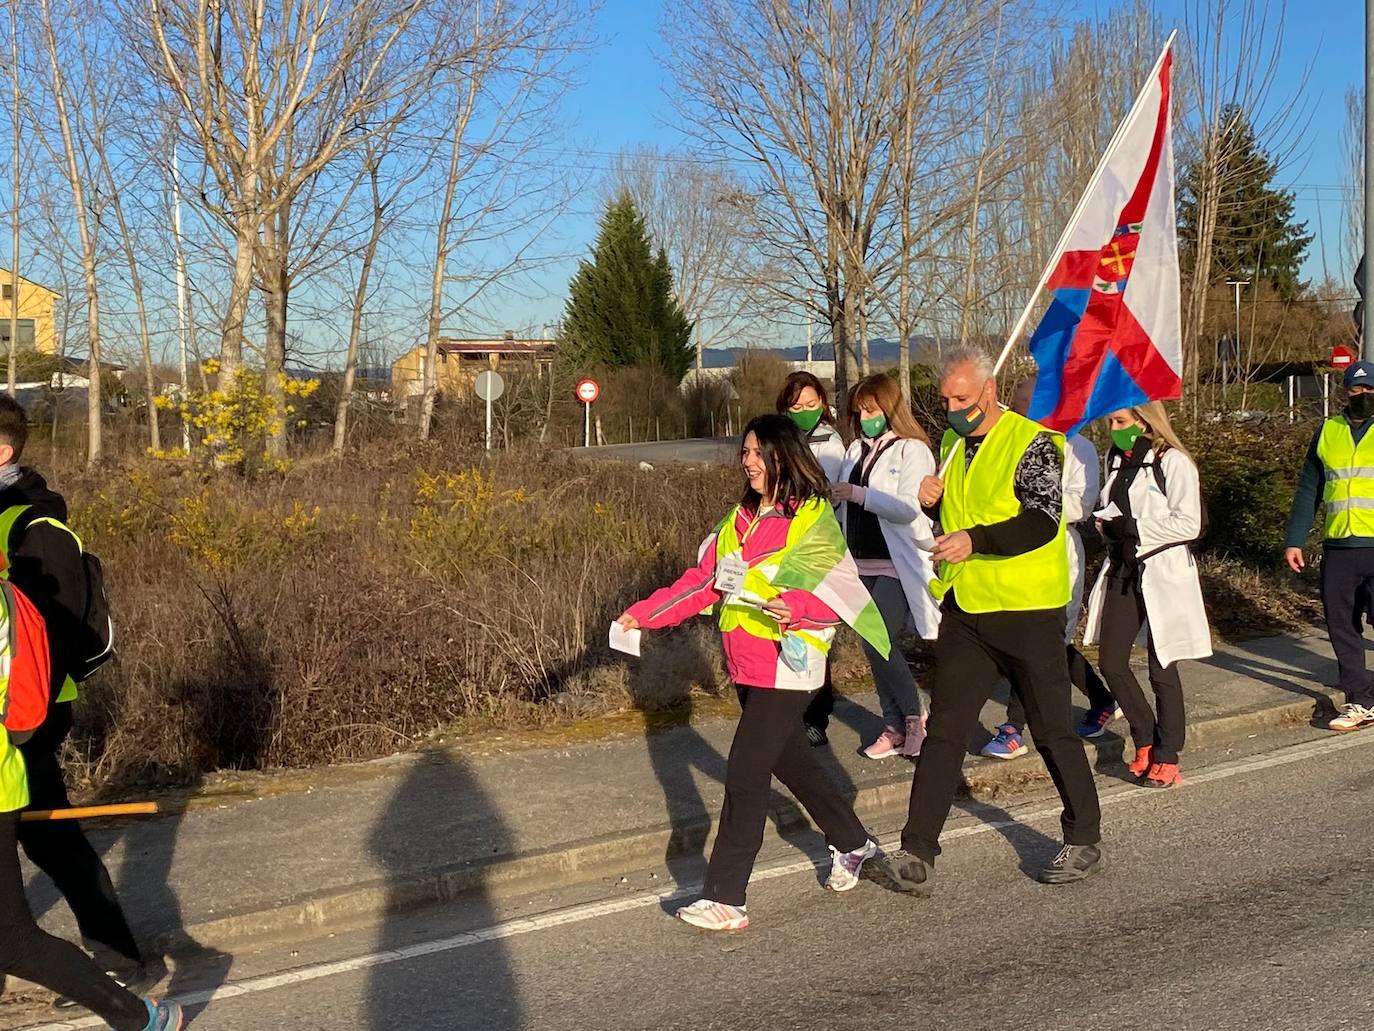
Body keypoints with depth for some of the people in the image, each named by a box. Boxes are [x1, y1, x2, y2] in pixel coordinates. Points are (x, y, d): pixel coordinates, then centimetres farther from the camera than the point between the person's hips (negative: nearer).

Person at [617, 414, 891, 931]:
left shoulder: (812, 519, -9)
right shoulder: (740, 519, 13)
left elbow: (841, 593, -15)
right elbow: (703, 582, 12)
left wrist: (794, 606, -34)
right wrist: (644, 614, 5)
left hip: (786, 667, -8)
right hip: (747, 668, 8)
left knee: (745, 772, -12)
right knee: (790, 761, 20)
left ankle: (725, 898, -8)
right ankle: (853, 845, 41)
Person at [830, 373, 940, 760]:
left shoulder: (912, 451, -6)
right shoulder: (856, 451, 14)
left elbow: (908, 508, -19)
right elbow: (843, 504, 20)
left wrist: (857, 494, -20)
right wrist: (831, 496, -1)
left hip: (897, 566, -7)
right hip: (862, 564, 7)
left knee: (879, 641, -15)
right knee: (873, 646, 7)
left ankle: (914, 716, 4)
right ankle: (895, 727, 17)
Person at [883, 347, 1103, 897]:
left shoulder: (1032, 443, -10)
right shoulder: (951, 443, 12)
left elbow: (1044, 520, -22)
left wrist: (976, 539, -34)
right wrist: (931, 501, 1)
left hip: (1026, 608, -6)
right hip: (964, 607, 6)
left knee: (1053, 729, 6)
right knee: (944, 731, 1)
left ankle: (1084, 842, 23)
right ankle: (917, 855, 1)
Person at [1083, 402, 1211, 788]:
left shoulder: (1173, 463, -11)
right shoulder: (1116, 459, 11)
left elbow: (1188, 524, -17)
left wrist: (1131, 528, -17)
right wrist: (1105, 524, 0)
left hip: (1162, 574, -7)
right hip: (1122, 572, 7)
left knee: (1162, 669, 2)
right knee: (1112, 662, 3)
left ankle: (1167, 757, 14)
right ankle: (1145, 740, 22)